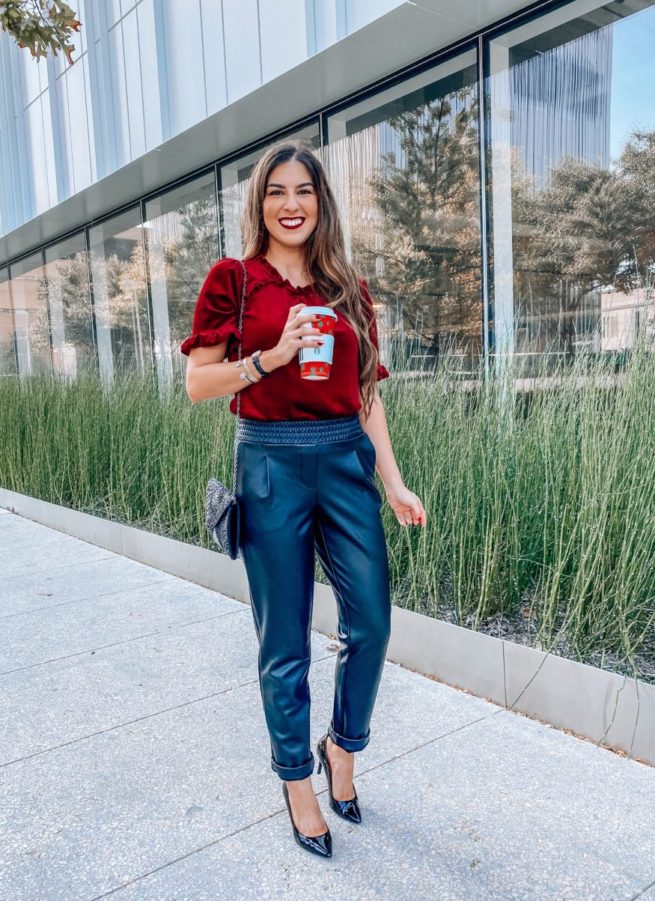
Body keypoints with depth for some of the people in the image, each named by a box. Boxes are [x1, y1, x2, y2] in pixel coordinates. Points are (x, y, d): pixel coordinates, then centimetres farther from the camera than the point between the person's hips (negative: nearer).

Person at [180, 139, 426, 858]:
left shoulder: (350, 290, 12)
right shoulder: (233, 279, 2)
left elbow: (368, 392, 11)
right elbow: (197, 384, -2)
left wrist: (393, 483, 5)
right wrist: (271, 356, -17)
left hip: (346, 462, 4)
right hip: (272, 466, -3)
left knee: (371, 623, 3)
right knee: (284, 644, 6)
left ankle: (342, 748, 32)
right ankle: (297, 782, 29)